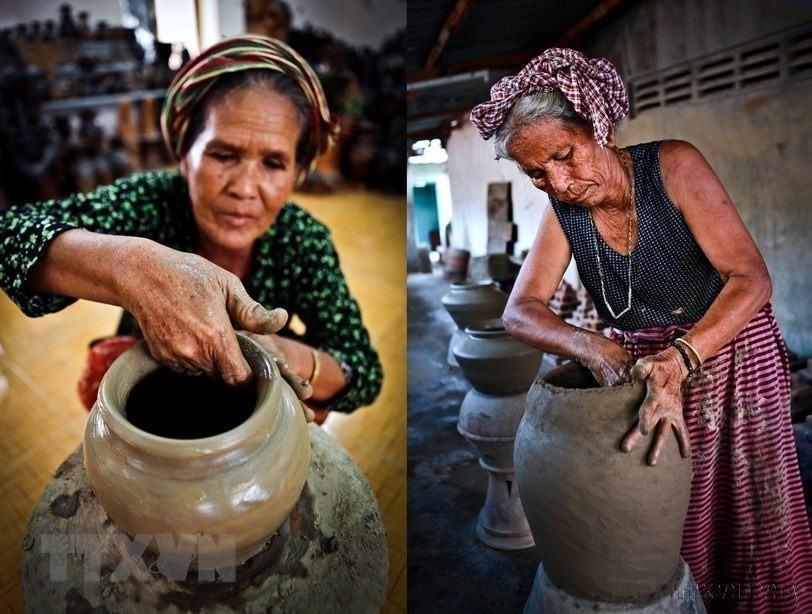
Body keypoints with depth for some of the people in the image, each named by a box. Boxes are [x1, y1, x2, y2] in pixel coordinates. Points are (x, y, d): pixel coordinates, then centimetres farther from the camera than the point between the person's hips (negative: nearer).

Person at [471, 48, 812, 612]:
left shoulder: (672, 166, -20)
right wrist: (593, 348, -36)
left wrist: (678, 362, -42)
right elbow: (521, 310, -16)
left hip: (732, 352, -2)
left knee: (747, 517, 9)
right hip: (643, 366, 3)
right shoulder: (563, 211, -9)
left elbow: (751, 279, -26)